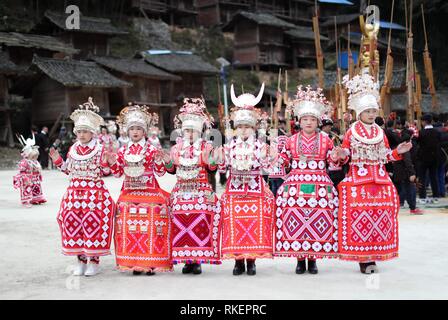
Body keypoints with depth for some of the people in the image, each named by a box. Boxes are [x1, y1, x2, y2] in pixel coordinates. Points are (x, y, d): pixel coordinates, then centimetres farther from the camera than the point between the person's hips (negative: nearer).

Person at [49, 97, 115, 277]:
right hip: (75, 191, 5)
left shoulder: (100, 149, -4)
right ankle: (80, 260, 17)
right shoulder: (73, 149, 11)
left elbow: (105, 172, -3)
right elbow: (68, 170, 19)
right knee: (73, 222, 4)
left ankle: (94, 260, 8)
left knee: (93, 222, -5)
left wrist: (105, 161, -21)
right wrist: (58, 161, 7)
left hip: (95, 192, -5)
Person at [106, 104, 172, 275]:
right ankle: (133, 262, 9)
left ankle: (151, 262, 0)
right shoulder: (123, 151, 9)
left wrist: (159, 161, -19)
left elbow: (160, 172, 0)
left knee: (150, 226, -6)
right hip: (129, 193, 3)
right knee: (130, 226, 1)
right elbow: (118, 173, 13)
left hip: (149, 192, -3)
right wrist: (113, 163, -5)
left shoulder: (152, 149, 1)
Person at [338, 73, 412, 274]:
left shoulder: (380, 133, 13)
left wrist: (397, 152, -1)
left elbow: (385, 157, 16)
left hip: (380, 179, 4)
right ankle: (363, 258, -4)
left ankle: (374, 255, 8)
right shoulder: (351, 132, 2)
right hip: (358, 178, -4)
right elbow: (344, 156, 2)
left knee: (380, 215, 0)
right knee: (359, 215, -9)